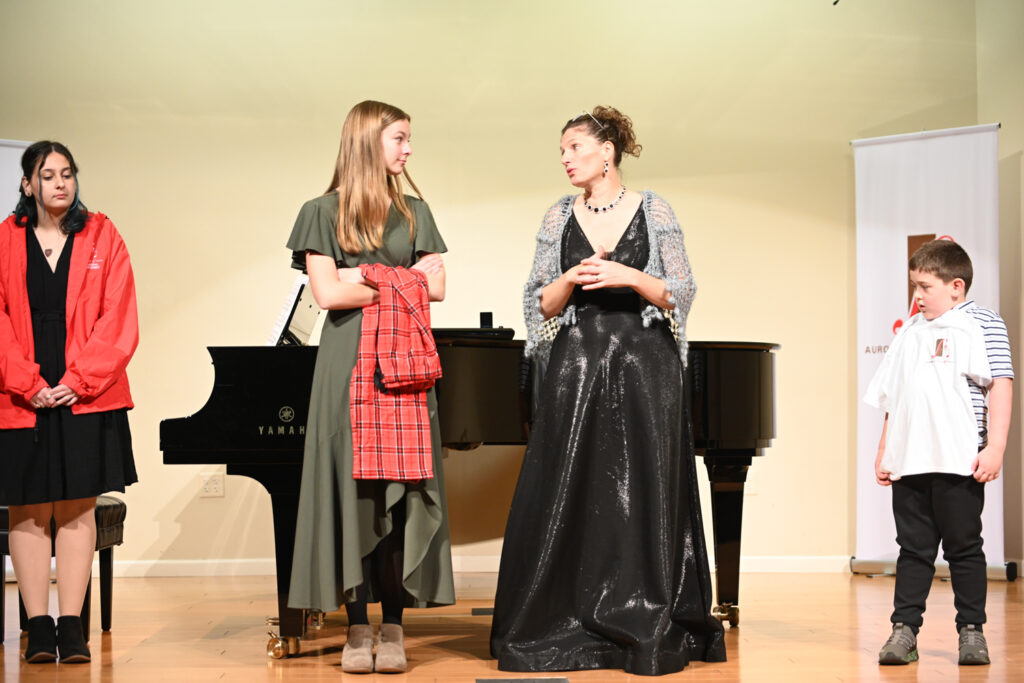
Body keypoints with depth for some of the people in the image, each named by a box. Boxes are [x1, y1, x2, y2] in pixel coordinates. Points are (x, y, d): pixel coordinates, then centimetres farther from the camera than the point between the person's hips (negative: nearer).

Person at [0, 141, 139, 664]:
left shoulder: (102, 238, 5)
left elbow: (117, 320, -1)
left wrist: (79, 381, -9)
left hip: (86, 398, 0)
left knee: (78, 509, 1)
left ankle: (71, 627, 4)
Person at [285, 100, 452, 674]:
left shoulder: (414, 212, 15)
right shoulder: (324, 213, 5)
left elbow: (437, 288, 5)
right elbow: (328, 293, -5)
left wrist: (363, 279, -3)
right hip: (349, 364, -2)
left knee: (403, 491, -4)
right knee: (354, 489, -4)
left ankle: (393, 628, -1)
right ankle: (358, 629, 1)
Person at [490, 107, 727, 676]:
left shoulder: (653, 211, 3)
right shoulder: (559, 218, 10)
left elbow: (681, 294, 1)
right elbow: (540, 306, 8)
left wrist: (630, 277, -13)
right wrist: (572, 277, -10)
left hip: (643, 366, -2)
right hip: (577, 366, 2)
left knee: (644, 495, -2)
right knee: (568, 496, -2)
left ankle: (651, 634, 6)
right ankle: (568, 629, 7)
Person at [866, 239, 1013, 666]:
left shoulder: (982, 325, 0)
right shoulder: (907, 333, 16)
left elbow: (1001, 386, -7)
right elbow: (891, 399, 20)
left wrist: (995, 446, -14)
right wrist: (883, 452, 17)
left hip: (959, 462, -5)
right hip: (909, 462, 5)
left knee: (964, 547, 3)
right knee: (913, 549, 6)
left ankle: (971, 630, 12)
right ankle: (904, 629, 8)